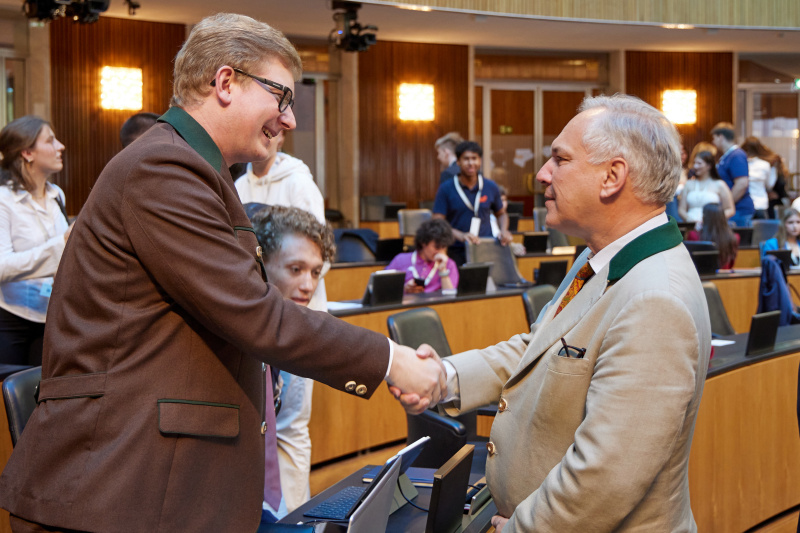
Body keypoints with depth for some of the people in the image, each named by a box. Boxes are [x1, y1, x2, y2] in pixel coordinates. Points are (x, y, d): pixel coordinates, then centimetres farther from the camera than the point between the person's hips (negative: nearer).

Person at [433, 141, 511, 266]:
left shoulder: (491, 187, 9)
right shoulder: (446, 189, 1)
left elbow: (501, 214, 25)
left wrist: (503, 231, 3)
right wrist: (461, 236, -21)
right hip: (457, 253, -2)